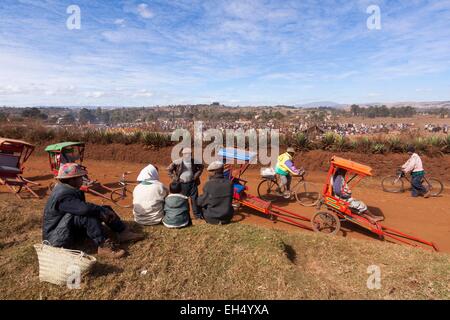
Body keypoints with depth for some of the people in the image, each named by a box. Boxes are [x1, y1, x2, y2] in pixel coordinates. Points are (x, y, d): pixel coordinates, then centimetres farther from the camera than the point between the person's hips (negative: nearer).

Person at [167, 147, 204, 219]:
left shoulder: (194, 161, -1)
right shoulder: (178, 162, -11)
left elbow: (201, 167, 16)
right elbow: (169, 169, -3)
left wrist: (196, 175, 4)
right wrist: (175, 178, -7)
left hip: (192, 183, 2)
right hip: (182, 184, -2)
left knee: (195, 199, 7)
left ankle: (198, 215, 18)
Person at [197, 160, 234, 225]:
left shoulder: (208, 184, -20)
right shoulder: (229, 183, -10)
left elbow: (201, 202, -8)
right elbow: (230, 200, 6)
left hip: (212, 219, -4)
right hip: (227, 217, 4)